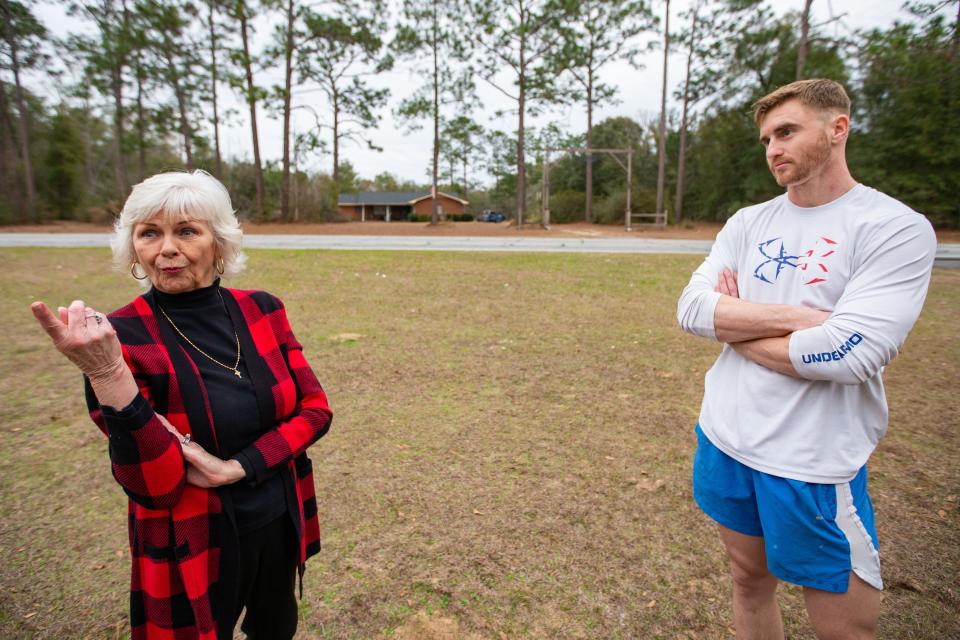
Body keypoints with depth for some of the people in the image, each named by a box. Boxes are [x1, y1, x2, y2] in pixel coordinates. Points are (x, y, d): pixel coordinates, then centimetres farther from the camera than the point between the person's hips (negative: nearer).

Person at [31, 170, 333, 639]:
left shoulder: (262, 310, -7)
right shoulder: (120, 337, -18)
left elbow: (315, 409, -8)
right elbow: (156, 487, -22)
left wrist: (233, 468, -20)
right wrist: (108, 374, -34)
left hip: (281, 526, 4)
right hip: (194, 549, -3)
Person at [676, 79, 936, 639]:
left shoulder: (898, 229, -11)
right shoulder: (748, 223, 5)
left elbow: (848, 355, -23)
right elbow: (691, 310, -6)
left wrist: (734, 324, -10)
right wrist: (797, 316, -17)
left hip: (813, 465, -4)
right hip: (724, 440, 5)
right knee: (750, 580, 22)